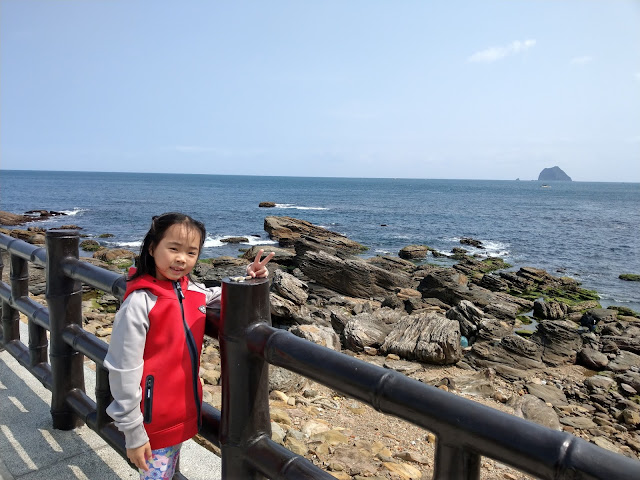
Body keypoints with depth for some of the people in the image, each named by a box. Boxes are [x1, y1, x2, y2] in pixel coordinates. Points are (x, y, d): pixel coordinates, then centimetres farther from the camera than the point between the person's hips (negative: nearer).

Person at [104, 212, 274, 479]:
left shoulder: (192, 291, -3)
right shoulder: (139, 303, -22)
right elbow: (124, 371, -19)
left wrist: (249, 278, -6)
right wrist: (133, 432, -14)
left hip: (184, 414, 7)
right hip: (154, 422, -6)